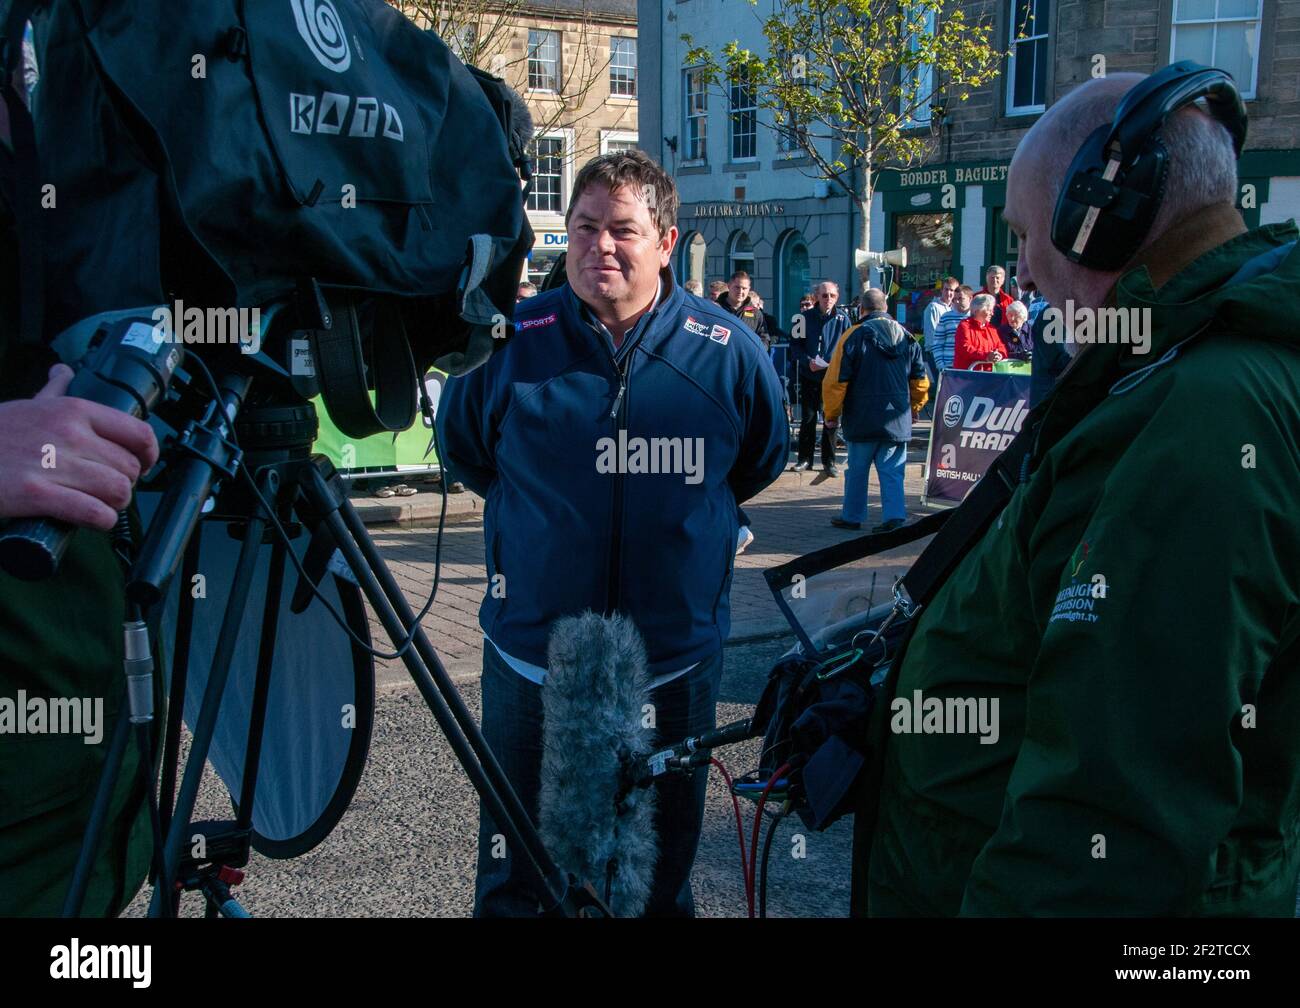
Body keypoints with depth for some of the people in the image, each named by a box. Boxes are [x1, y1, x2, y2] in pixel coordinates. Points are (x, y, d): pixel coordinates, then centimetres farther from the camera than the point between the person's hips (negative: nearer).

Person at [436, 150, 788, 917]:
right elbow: (462, 446, 10)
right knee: (517, 862, 16)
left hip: (676, 658, 1)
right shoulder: (514, 341, -8)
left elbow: (763, 461, 12)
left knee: (664, 851, 20)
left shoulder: (728, 350, -6)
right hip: (532, 651, 0)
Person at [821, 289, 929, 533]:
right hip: (898, 420, 3)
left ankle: (852, 516, 18)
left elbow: (836, 381, -9)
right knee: (892, 471, 6)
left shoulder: (854, 336, -8)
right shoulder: (907, 337, 7)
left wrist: (832, 415, 1)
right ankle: (894, 515, -6)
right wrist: (911, 410, 25)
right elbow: (920, 382, 12)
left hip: (862, 420, -3)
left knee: (857, 470, 9)